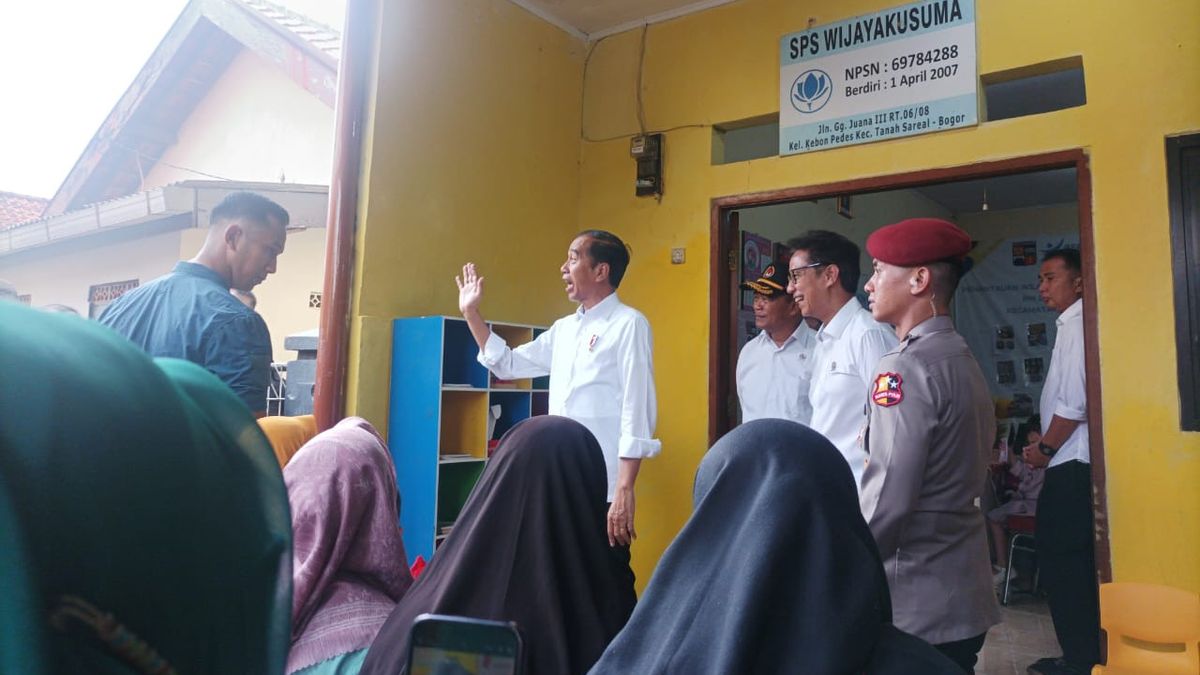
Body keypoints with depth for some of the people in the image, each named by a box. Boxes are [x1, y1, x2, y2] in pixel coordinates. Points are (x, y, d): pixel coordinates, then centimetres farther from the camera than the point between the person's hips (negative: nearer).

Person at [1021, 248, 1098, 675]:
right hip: (1073, 463, 10)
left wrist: (1044, 448, -10)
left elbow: (1075, 403, -20)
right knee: (1074, 561, 15)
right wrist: (1048, 445, 19)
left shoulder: (1077, 325, -13)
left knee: (1060, 560, -3)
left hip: (1071, 465, -10)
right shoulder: (1072, 324, 16)